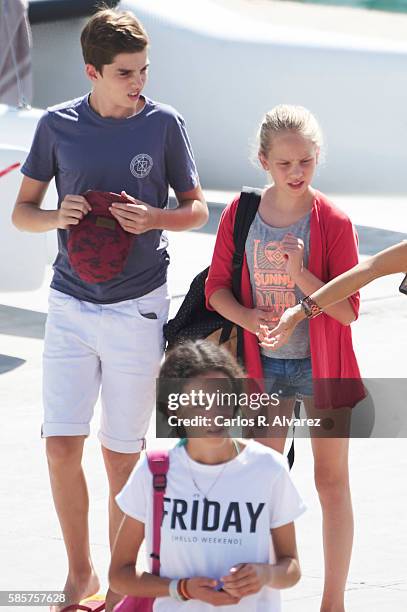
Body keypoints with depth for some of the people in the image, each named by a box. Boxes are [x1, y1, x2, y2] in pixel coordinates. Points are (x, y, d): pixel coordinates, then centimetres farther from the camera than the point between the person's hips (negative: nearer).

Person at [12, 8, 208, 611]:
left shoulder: (163, 122, -4)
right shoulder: (57, 125, 0)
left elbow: (197, 209, 5)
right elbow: (21, 211, 7)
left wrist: (153, 217, -16)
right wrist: (57, 216, -15)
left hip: (137, 309, -1)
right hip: (71, 306, 2)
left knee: (122, 453, 4)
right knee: (61, 446, -2)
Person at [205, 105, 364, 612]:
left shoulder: (333, 223, -13)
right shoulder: (240, 215, -5)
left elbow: (348, 310, -14)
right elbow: (217, 286, 2)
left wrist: (301, 275, -28)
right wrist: (246, 317, -18)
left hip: (321, 366, -2)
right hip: (264, 365, 3)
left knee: (331, 480, 6)